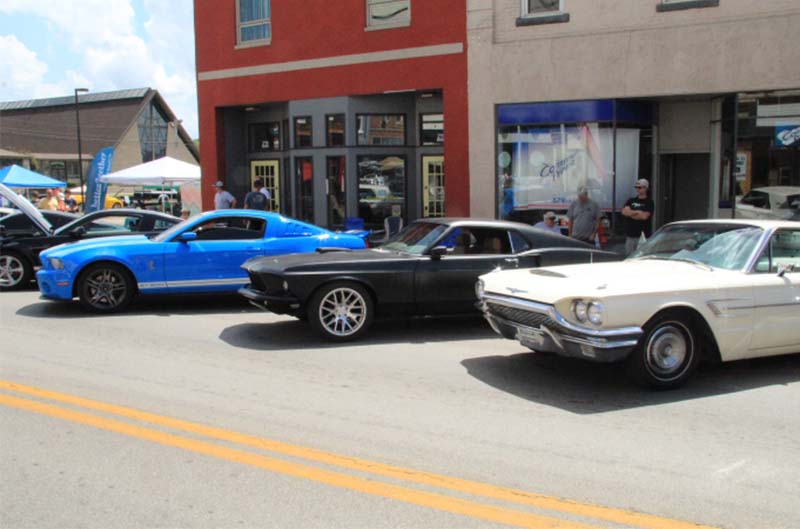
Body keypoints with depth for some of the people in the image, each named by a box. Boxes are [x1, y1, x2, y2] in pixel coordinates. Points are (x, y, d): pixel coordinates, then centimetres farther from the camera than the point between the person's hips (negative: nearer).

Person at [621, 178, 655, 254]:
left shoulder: (649, 202, 1)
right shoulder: (630, 201, 15)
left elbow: (644, 216, -12)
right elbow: (624, 212, -1)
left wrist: (631, 213, -2)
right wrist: (638, 212, -6)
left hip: (642, 235, -5)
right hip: (630, 234, 5)